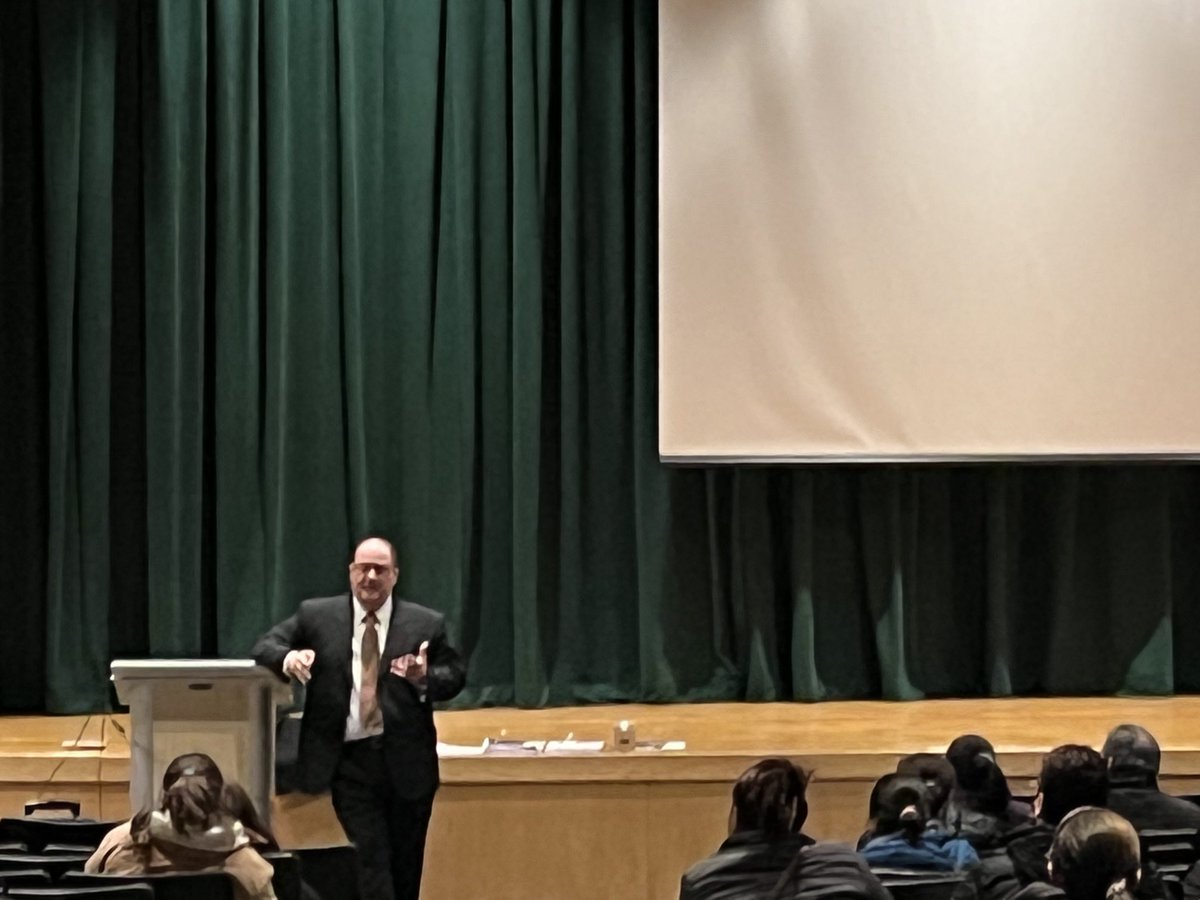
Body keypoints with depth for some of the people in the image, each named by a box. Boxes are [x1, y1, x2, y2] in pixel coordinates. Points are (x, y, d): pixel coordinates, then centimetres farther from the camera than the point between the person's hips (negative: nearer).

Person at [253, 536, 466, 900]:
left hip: (406, 761, 1)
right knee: (371, 860, -8)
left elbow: (455, 675, 7)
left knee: (406, 866, 11)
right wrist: (288, 657, -17)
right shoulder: (316, 616, 4)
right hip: (350, 762, -1)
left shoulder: (426, 624, 4)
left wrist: (426, 678, -16)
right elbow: (265, 646, 6)